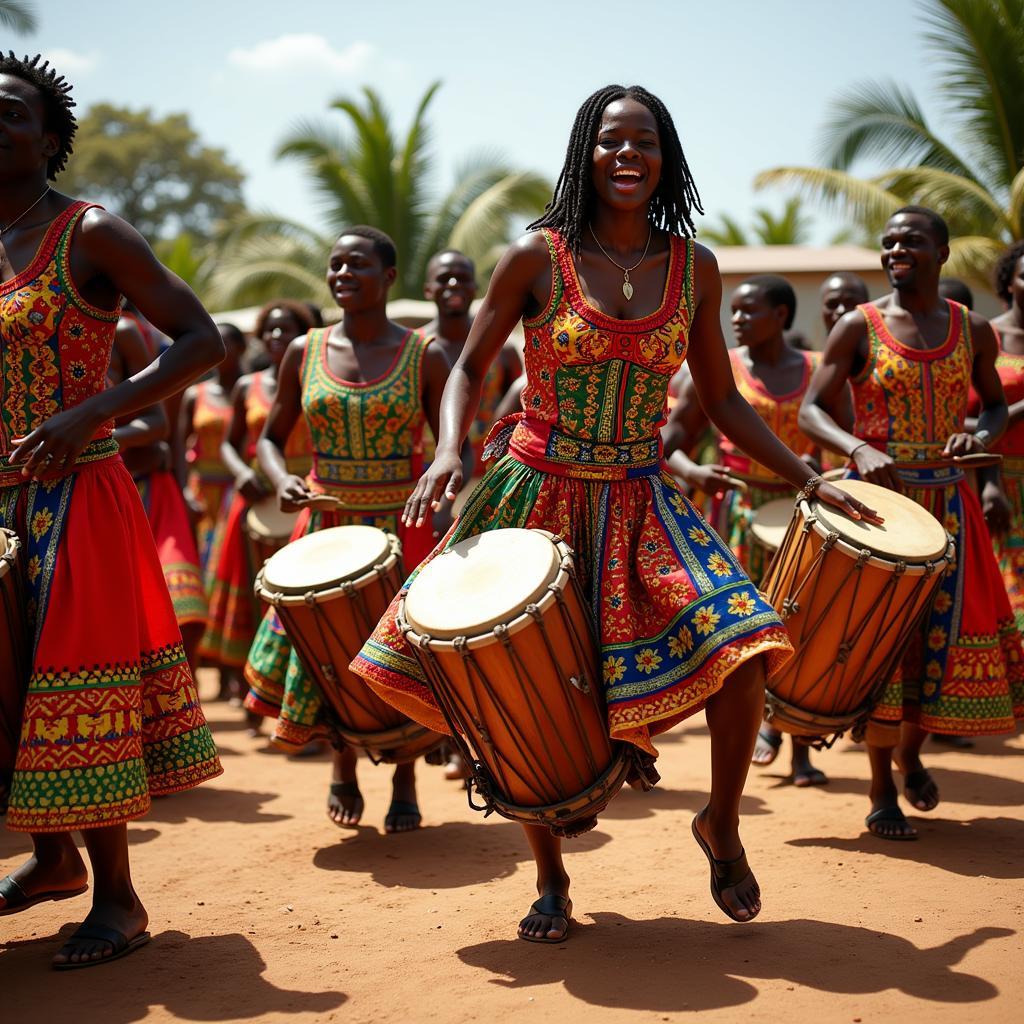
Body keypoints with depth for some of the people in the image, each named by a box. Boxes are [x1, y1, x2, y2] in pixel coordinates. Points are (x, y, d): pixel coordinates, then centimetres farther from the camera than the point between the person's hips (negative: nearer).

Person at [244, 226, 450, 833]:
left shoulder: (424, 356, -4)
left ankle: (405, 783, 24)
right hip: (327, 526, 2)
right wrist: (282, 480, -11)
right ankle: (343, 770, 30)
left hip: (404, 526, -2)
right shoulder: (305, 354, 2)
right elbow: (272, 437, 11)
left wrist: (454, 528, -16)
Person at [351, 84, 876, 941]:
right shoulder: (538, 256, -6)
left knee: (744, 646, -17)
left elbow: (722, 398, 10)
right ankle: (551, 880, 22)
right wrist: (449, 453, -17)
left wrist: (810, 480, 6)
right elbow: (470, 367, 2)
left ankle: (723, 824, 11)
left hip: (641, 504, 2)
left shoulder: (694, 268, 3)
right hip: (537, 499, -1)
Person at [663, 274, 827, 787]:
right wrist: (693, 471, -22)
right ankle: (765, 717, 27)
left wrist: (816, 461, -17)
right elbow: (671, 439, -1)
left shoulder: (819, 371, 5)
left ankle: (802, 748, 8)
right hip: (740, 509, -1)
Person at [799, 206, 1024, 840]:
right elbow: (812, 410, -6)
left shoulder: (973, 330, 6)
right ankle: (882, 793, 6)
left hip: (946, 501, 3)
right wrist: (860, 450, -24)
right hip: (877, 496, -3)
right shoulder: (859, 327, -3)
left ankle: (911, 752, 32)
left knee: (945, 630, 4)